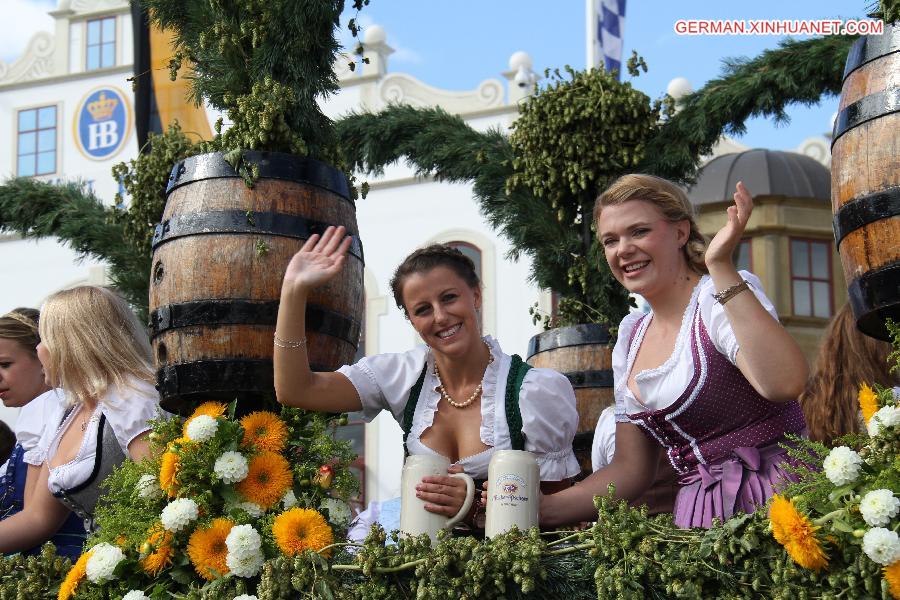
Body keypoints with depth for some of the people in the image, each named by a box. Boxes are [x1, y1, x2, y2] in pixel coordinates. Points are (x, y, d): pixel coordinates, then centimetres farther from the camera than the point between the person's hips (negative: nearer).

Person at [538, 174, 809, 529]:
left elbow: (783, 384, -27)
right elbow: (631, 469, 17)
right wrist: (540, 509, 3)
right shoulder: (631, 337, 14)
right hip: (701, 519, 5)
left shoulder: (722, 298, -6)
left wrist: (721, 268, -25)